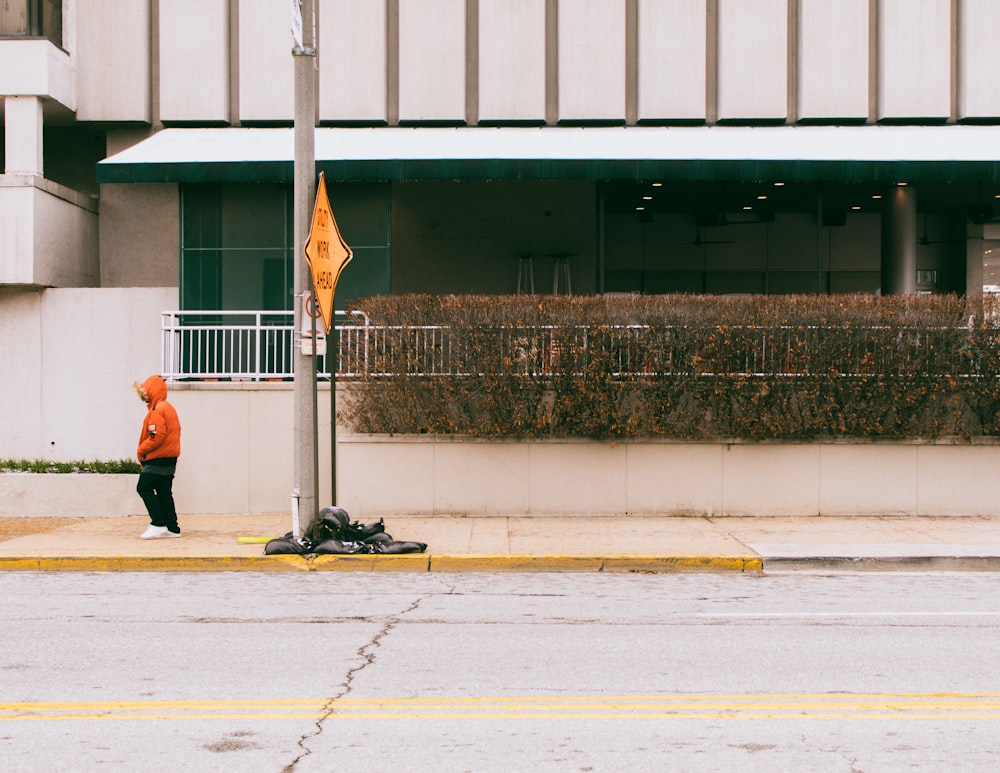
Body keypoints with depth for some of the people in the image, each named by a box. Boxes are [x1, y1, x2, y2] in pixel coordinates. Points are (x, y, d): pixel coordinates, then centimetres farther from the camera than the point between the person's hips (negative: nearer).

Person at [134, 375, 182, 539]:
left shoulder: (157, 410, -15)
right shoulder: (168, 408, 17)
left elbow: (157, 437, -23)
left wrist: (141, 450, -10)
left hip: (158, 459, -10)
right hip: (170, 458, 10)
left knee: (144, 488, -8)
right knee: (164, 492, 12)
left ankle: (158, 525, -13)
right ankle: (172, 528, 12)